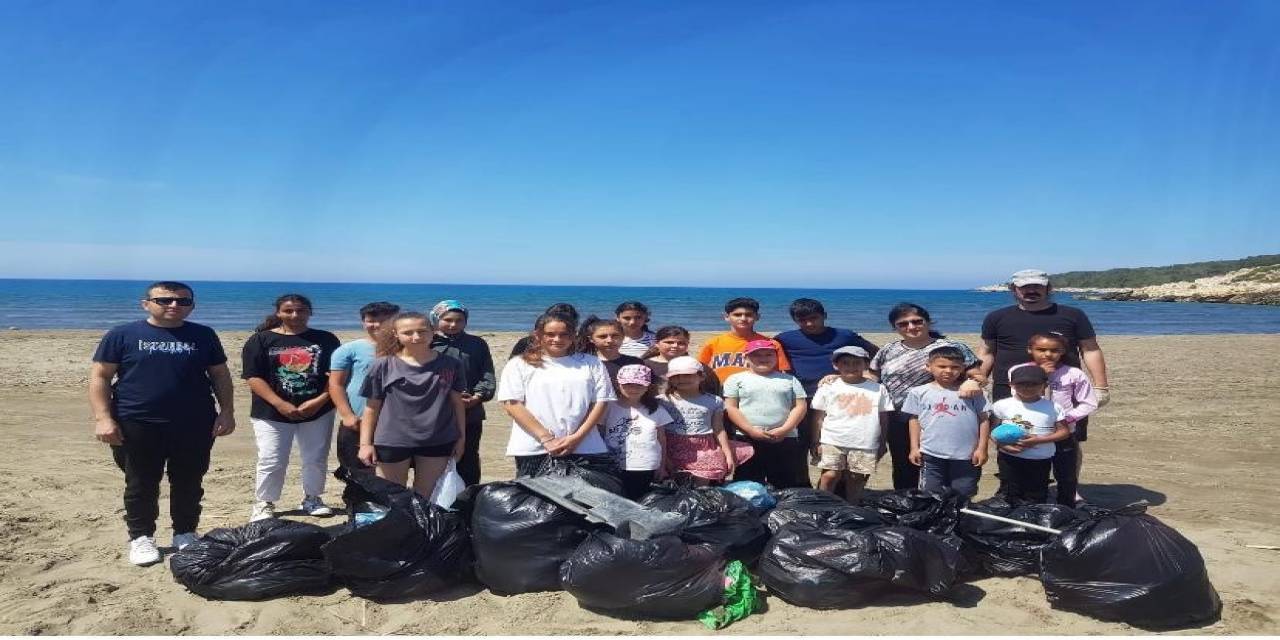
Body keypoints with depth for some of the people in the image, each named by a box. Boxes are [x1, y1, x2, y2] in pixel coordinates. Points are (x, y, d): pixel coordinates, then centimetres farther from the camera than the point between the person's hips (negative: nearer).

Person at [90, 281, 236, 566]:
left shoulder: (204, 336, 7)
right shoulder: (122, 335, 0)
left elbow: (220, 375, 11)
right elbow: (100, 376, -1)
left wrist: (227, 411, 3)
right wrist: (103, 417, -9)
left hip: (194, 426, 2)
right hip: (137, 426, -1)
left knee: (189, 484, 10)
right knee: (141, 486, 8)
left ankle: (185, 534, 25)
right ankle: (141, 538, 24)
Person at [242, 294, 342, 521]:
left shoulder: (326, 339, 5)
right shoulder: (261, 340, 0)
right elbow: (254, 378, -7)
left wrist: (319, 401, -12)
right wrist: (281, 404, -16)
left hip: (317, 412, 2)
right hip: (272, 413, -2)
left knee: (316, 459, 9)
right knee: (271, 462, 0)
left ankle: (312, 499, 26)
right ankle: (264, 504, 17)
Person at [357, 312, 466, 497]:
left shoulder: (450, 364, 0)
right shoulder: (383, 365, -3)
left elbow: (458, 403, 6)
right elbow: (371, 407, 1)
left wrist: (461, 437, 6)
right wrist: (365, 443, -1)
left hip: (438, 442, 1)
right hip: (392, 442, -1)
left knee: (426, 498, 11)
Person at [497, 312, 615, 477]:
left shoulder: (591, 363, 12)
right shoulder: (518, 365, 6)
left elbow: (600, 402, 6)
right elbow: (512, 404, -3)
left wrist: (577, 437, -7)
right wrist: (546, 438, -11)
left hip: (584, 449, 1)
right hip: (533, 451, -1)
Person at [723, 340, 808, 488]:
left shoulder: (789, 379, 13)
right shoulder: (736, 379, 7)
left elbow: (800, 406, 6)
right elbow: (730, 408, -1)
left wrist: (784, 430, -9)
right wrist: (751, 431, -12)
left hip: (785, 440, 2)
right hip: (747, 440, -1)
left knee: (786, 488, 4)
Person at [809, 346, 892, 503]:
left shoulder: (877, 389, 7)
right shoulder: (829, 388, 3)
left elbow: (883, 418, 10)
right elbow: (818, 417, 4)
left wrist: (881, 444, 8)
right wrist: (815, 442, -1)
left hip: (865, 445, 1)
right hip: (833, 442, -1)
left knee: (856, 479, 5)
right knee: (830, 475, -7)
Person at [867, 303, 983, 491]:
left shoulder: (952, 347, -3)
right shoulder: (888, 351, 9)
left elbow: (977, 376, -4)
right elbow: (871, 378, 16)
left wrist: (971, 382, -27)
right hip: (899, 425, 4)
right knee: (904, 476, 14)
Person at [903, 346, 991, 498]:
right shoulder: (920, 392, 0)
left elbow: (983, 420, 1)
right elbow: (915, 420, 5)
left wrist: (982, 448, -3)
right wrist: (914, 448, 2)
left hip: (966, 455, 0)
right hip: (931, 455, 1)